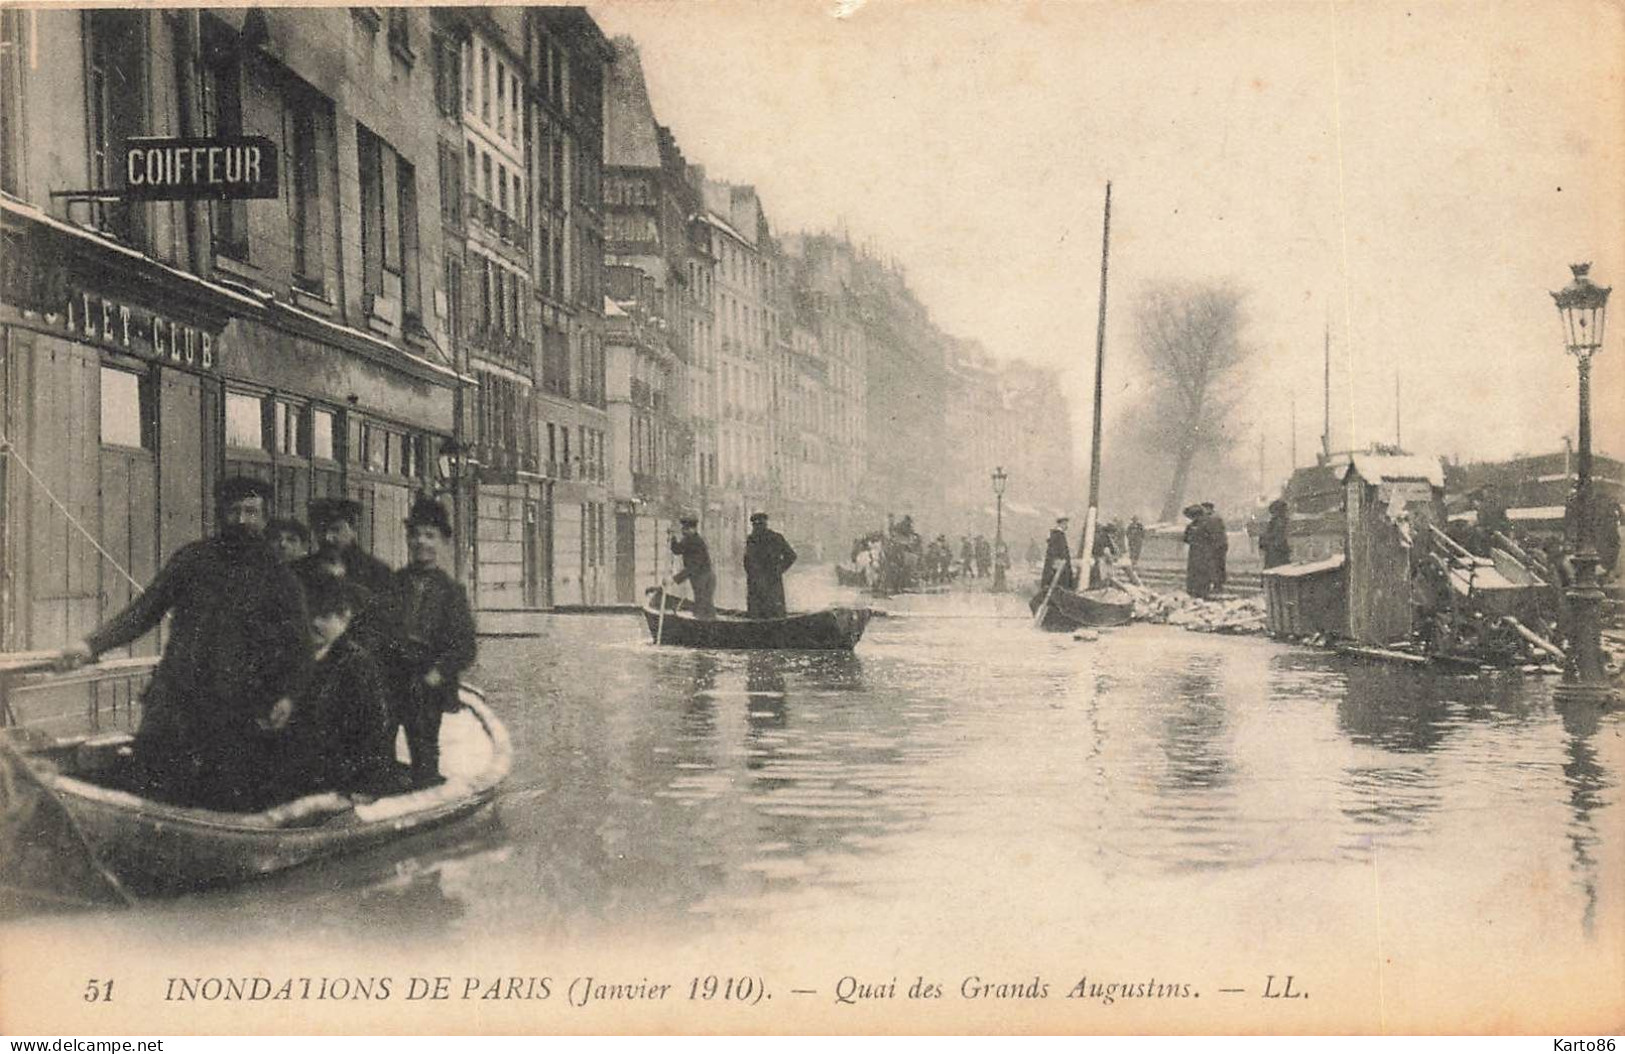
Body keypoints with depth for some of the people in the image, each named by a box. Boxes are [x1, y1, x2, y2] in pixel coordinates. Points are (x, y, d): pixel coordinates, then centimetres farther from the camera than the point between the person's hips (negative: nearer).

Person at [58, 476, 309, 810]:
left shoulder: (279, 578, 7)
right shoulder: (192, 560, 9)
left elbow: (295, 646, 9)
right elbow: (145, 610, 11)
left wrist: (287, 695, -8)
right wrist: (93, 645, -1)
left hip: (240, 715, -1)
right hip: (176, 700, 1)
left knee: (235, 807, -2)